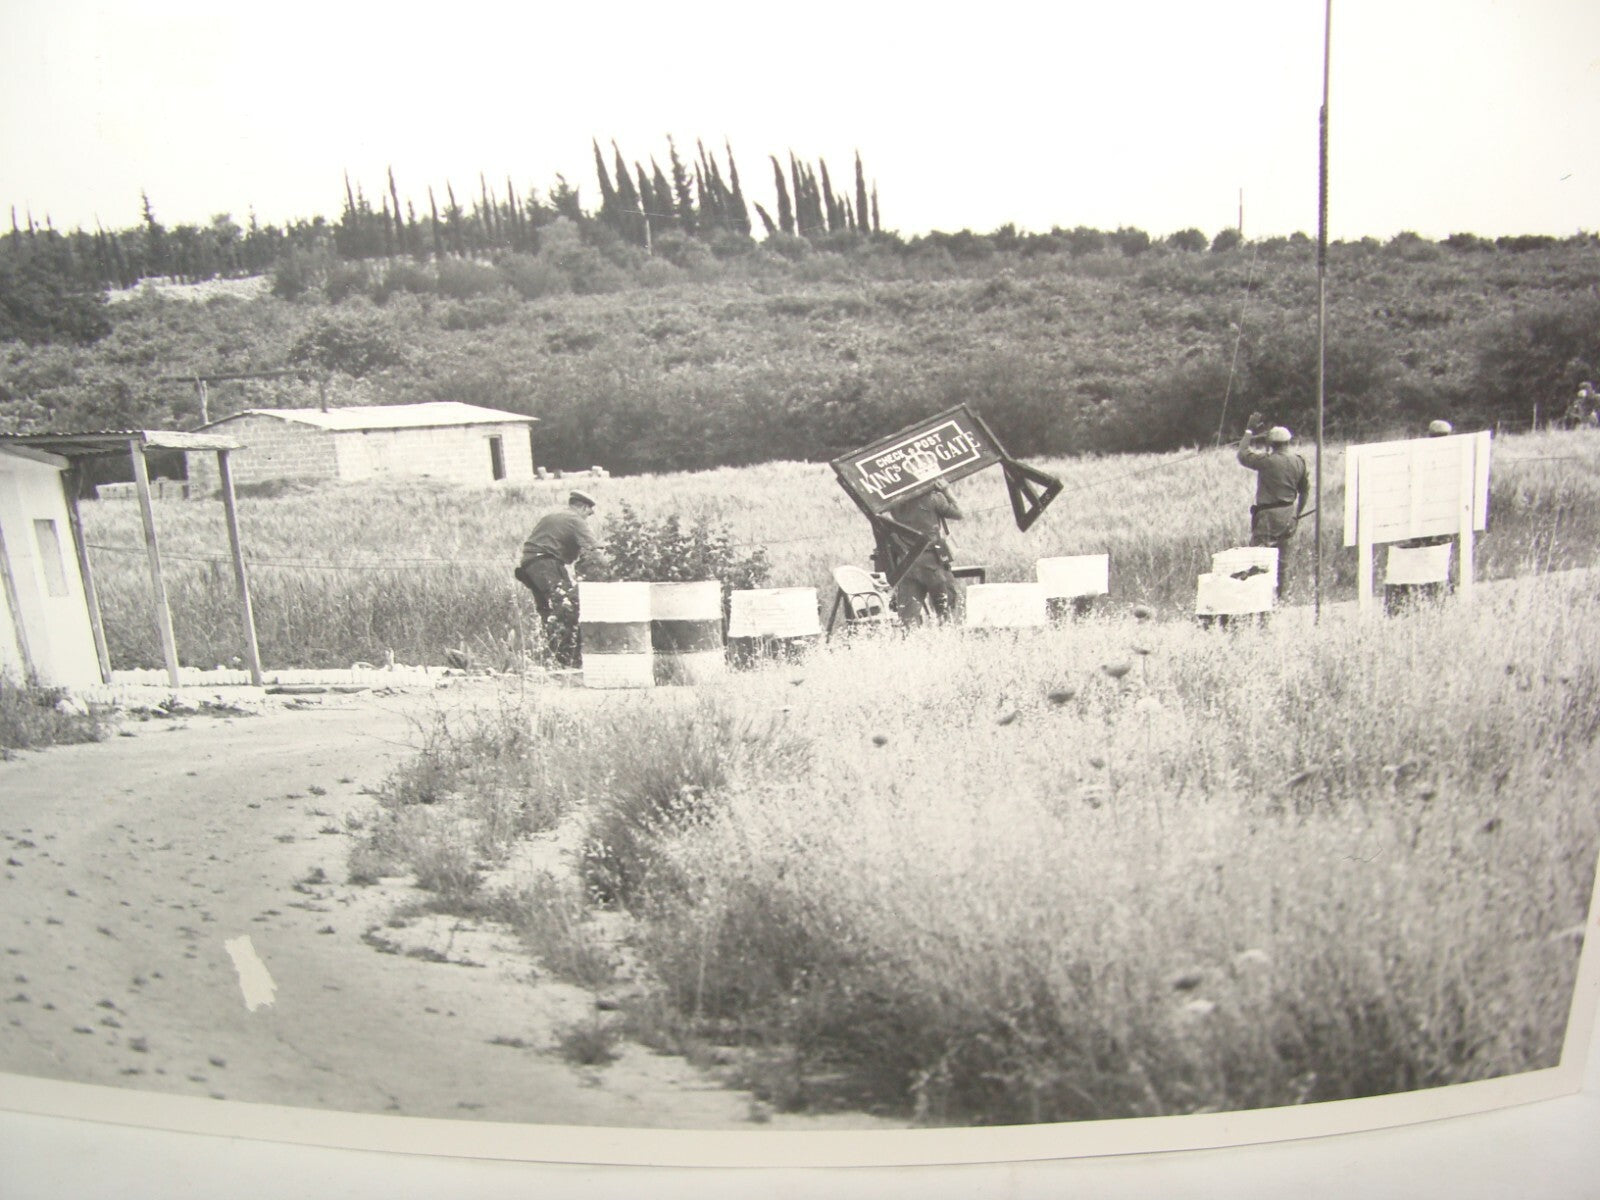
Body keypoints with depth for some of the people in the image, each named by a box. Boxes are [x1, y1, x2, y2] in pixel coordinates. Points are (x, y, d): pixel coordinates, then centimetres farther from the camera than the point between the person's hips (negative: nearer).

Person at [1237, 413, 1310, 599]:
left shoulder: (1266, 461, -15)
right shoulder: (1299, 462, 5)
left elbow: (1243, 456, -4)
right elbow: (1305, 490, 12)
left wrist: (1249, 431, 3)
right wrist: (1296, 513, 23)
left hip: (1269, 514, -6)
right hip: (1288, 514, 7)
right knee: (1282, 558, 14)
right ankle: (1279, 595, 20)